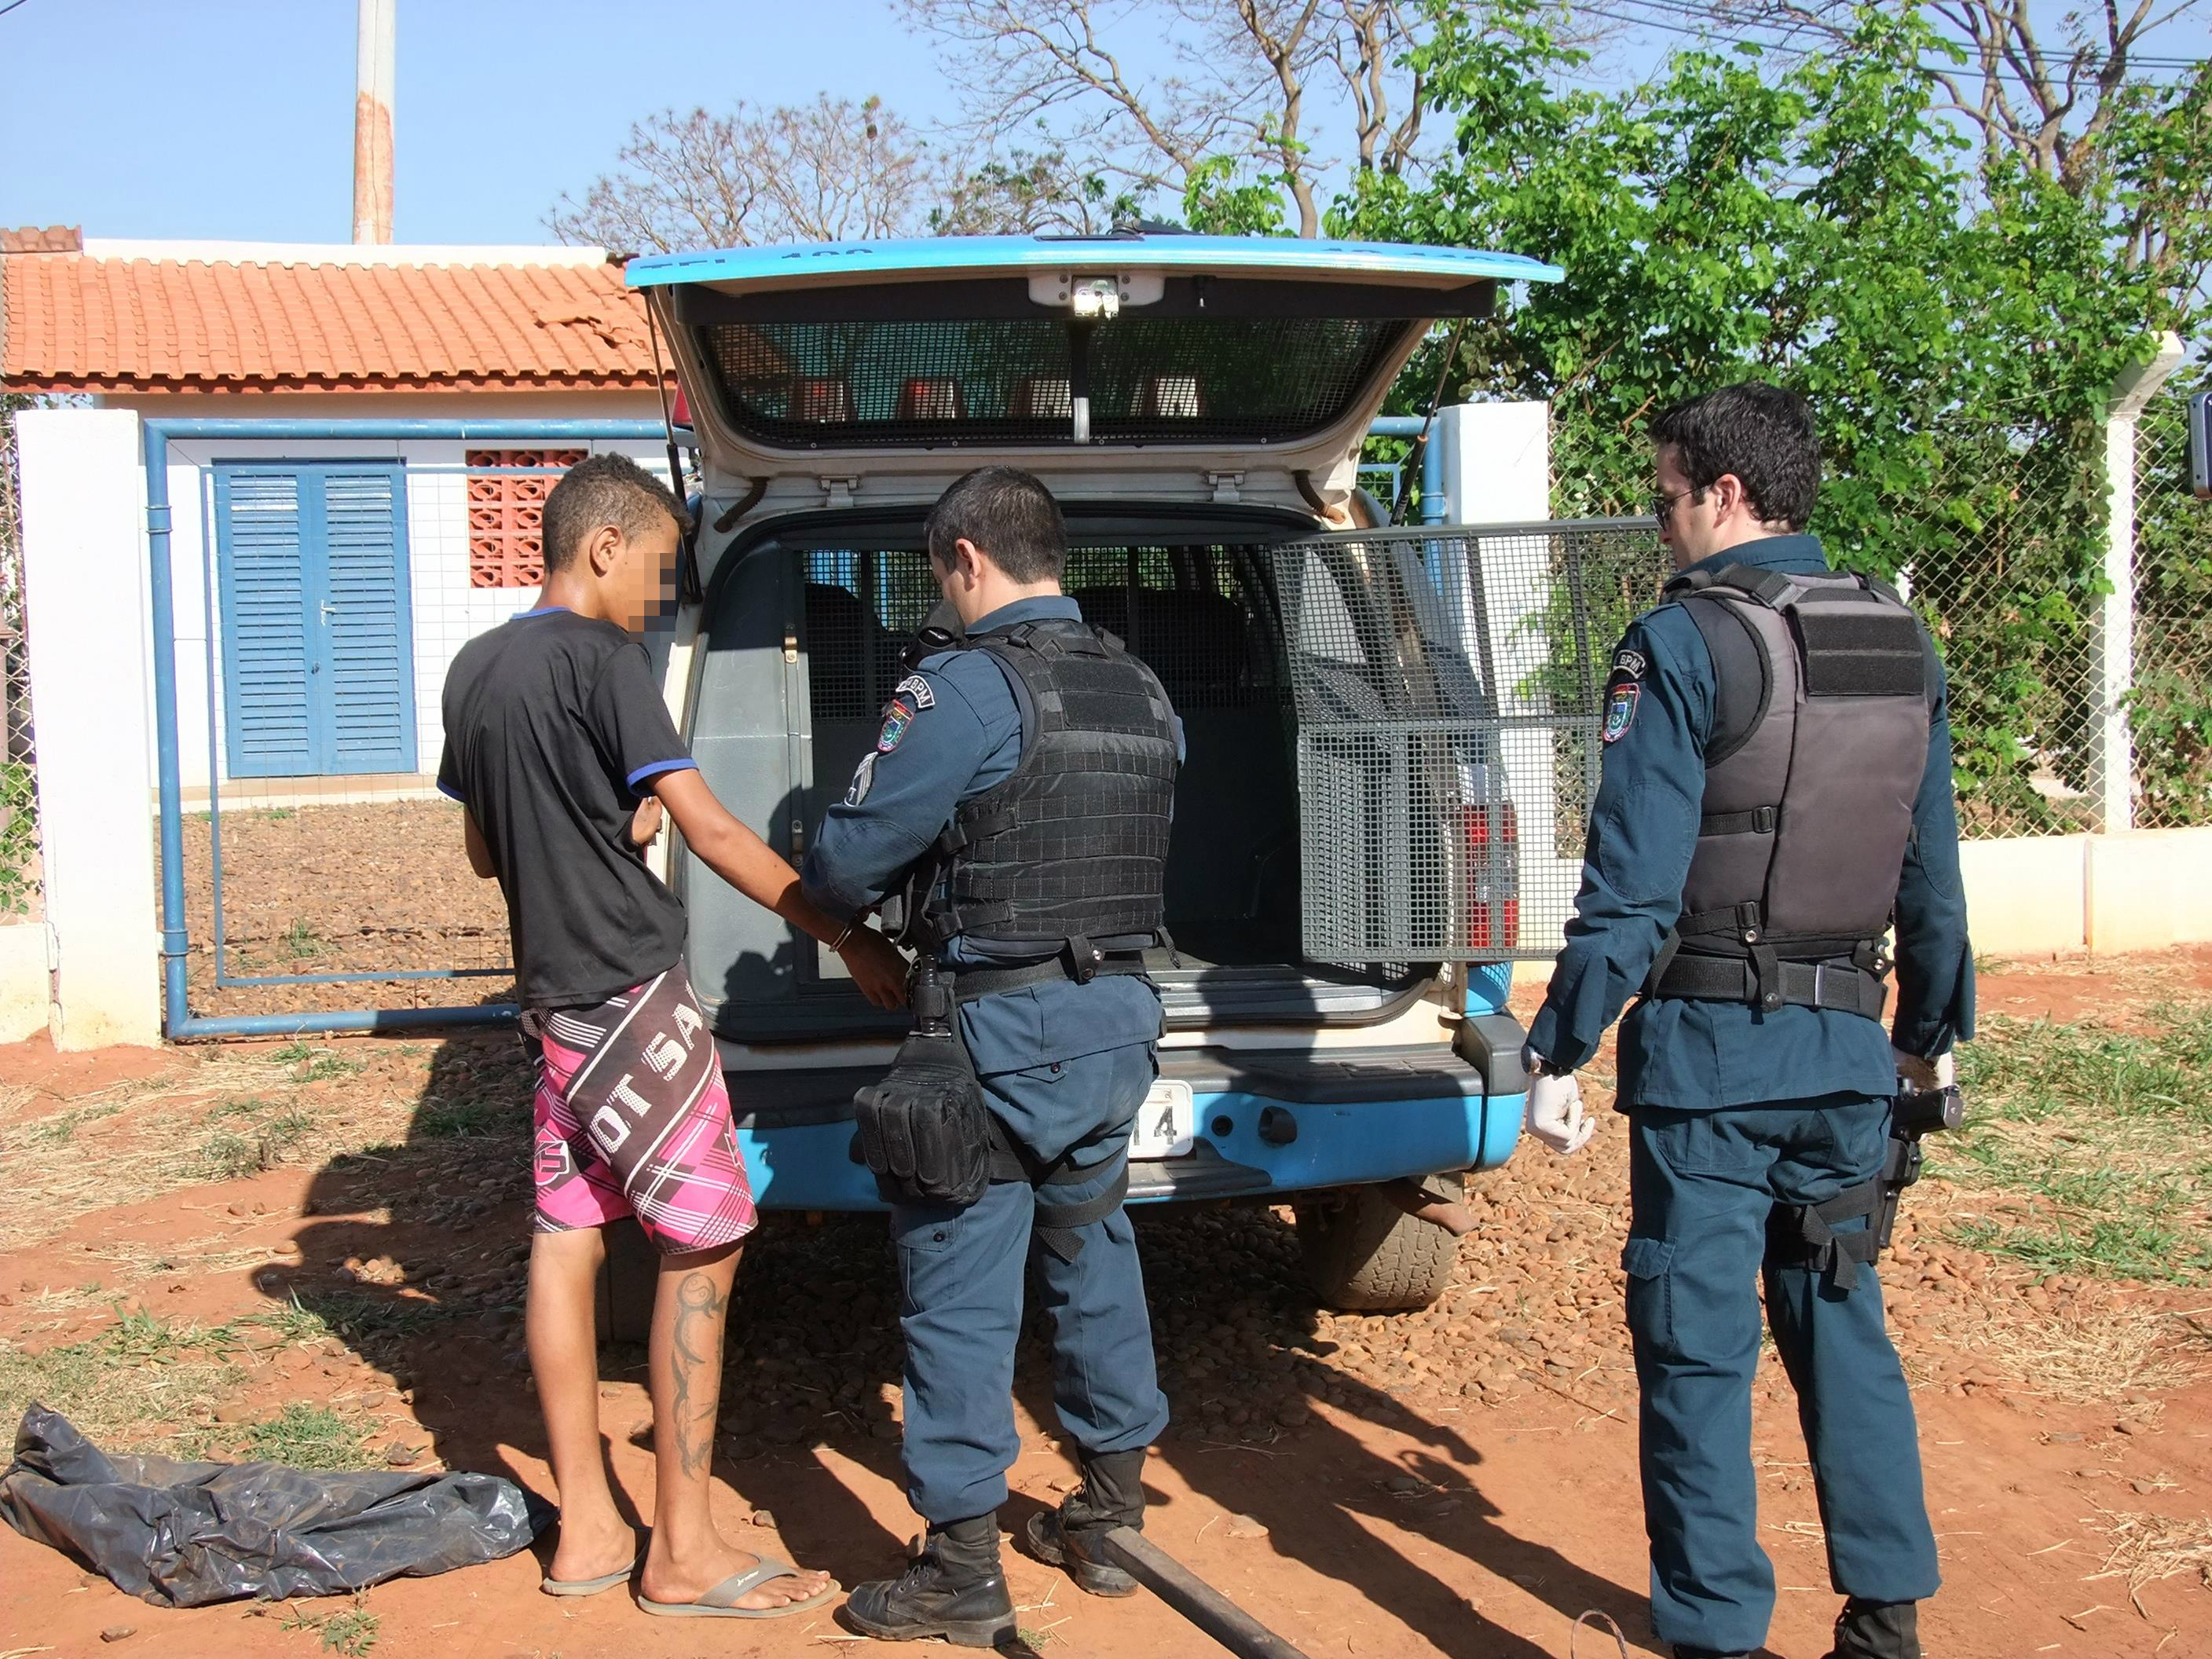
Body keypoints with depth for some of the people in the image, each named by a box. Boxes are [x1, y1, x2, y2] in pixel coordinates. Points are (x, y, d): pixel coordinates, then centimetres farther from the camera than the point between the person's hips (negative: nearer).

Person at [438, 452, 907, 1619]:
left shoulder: (475, 668, 12)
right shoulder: (599, 659, -14)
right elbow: (713, 834, -16)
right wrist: (847, 939, -11)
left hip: (553, 998, 9)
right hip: (630, 995, -9)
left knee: (566, 1241, 10)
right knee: (702, 1245, -3)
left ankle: (586, 1531, 17)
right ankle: (684, 1553, 1)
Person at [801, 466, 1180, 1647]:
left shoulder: (969, 687, -14)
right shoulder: (1143, 695, 9)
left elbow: (850, 856, -12)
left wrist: (830, 899, 9)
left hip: (1003, 1029, -8)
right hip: (1119, 1015, 8)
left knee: (960, 1289, 1)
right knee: (1092, 1256, 20)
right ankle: (1109, 1516, 31)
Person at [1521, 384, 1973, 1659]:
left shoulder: (1686, 644, -12)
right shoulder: (1903, 646, 9)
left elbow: (1633, 882, -16)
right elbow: (1934, 871, 14)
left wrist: (1561, 1052, -11)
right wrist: (1934, 1027, 25)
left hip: (1708, 1049, -6)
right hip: (1847, 1050, 7)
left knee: (1699, 1351, 3)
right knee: (1842, 1326, 17)